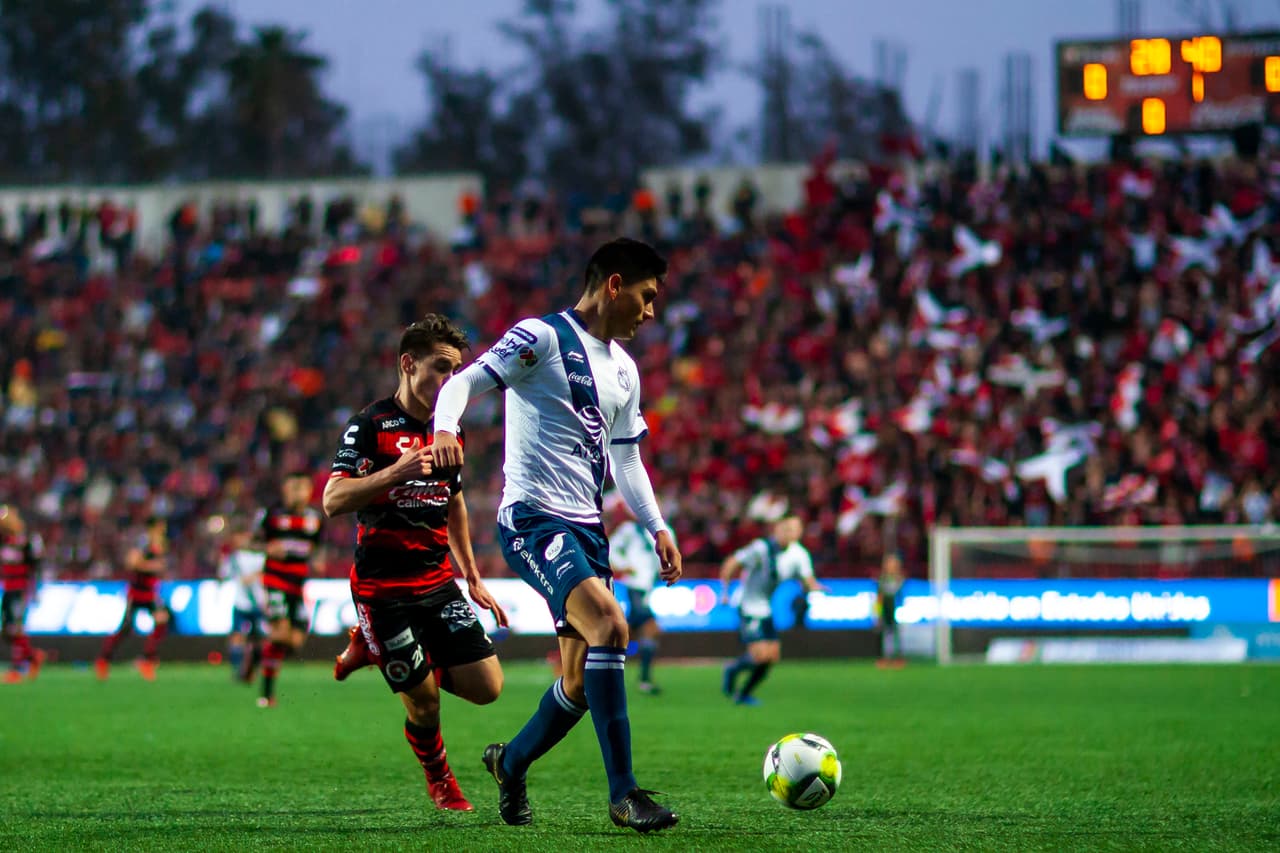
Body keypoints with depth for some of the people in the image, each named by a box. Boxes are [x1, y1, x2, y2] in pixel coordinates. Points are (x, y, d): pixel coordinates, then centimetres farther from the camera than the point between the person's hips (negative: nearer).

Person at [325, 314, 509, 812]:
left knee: (486, 687, -5)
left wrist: (473, 579, 25)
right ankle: (438, 780, 28)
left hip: (437, 581, 6)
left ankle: (373, 649, 17)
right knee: (424, 704, -5)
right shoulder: (371, 426, -11)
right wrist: (396, 471, -34)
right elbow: (333, 501, -22)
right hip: (382, 588, -6)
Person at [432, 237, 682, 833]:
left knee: (582, 682, 7)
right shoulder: (542, 337, -6)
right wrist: (444, 427, -34)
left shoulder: (623, 369, 18)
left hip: (586, 527, 9)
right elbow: (465, 382, -13)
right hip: (533, 517, -8)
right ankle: (622, 791, -26)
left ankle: (511, 763, 34)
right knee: (609, 623, -27)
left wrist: (657, 527, 12)